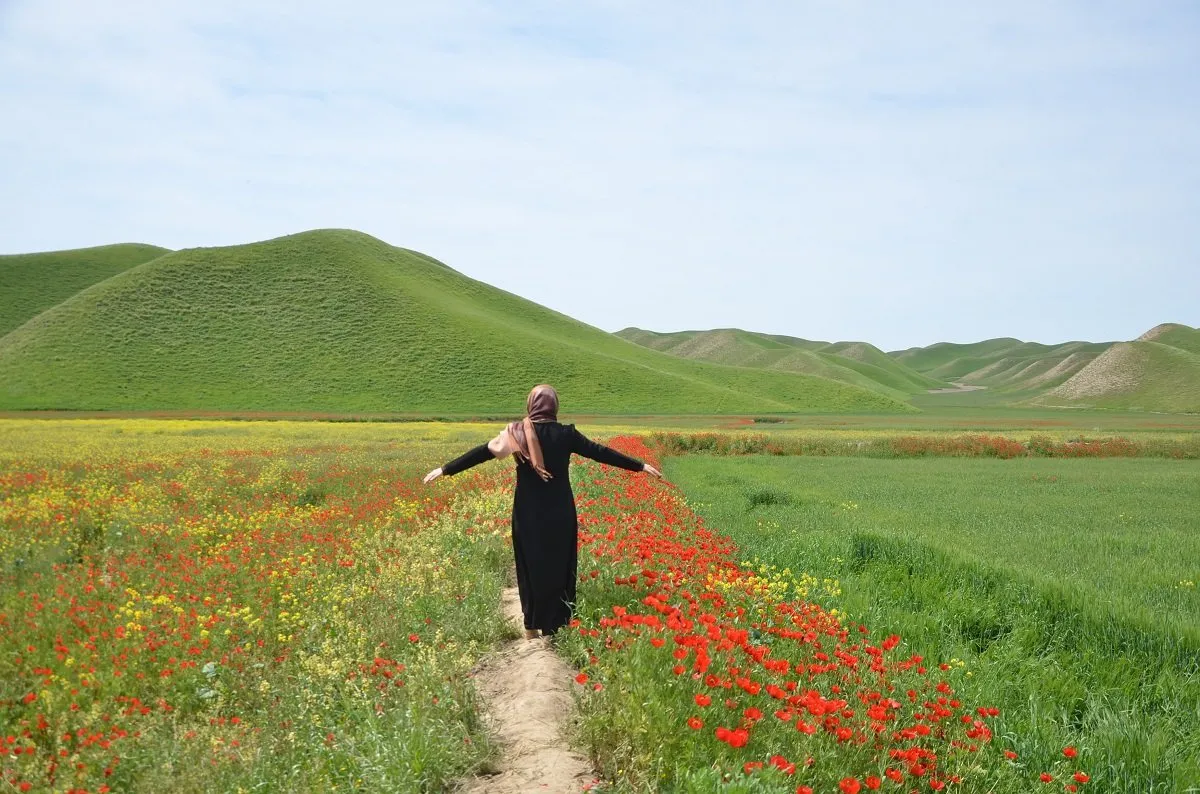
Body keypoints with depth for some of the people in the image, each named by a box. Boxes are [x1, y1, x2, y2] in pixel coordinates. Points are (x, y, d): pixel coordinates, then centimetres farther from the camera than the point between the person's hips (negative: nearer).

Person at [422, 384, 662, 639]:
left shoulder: (517, 433, -6)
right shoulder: (565, 434, -6)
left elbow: (482, 452, -5)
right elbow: (600, 452, -2)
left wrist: (445, 470, 2)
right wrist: (641, 466, 5)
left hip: (528, 514, 1)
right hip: (560, 514, -1)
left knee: (530, 566, 13)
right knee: (559, 567, 9)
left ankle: (532, 625, 15)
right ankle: (555, 627, 11)